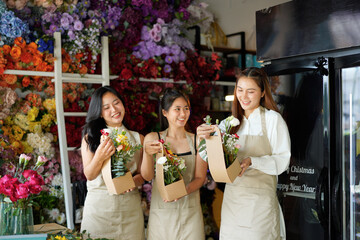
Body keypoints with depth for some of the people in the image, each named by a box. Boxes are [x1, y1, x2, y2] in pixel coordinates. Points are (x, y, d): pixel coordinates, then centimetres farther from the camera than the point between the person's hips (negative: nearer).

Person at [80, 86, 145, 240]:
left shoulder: (137, 138, 7)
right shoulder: (90, 137, 1)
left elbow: (142, 174, 7)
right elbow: (89, 175, -6)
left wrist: (134, 181, -15)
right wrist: (99, 157, -25)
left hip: (129, 208, 2)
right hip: (98, 206, -1)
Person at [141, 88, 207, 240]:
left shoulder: (197, 140, 1)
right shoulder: (153, 138, 1)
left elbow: (200, 177, 0)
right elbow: (147, 176, -3)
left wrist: (184, 190, -19)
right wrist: (147, 154, -21)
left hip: (190, 210, 1)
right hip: (161, 212, 0)